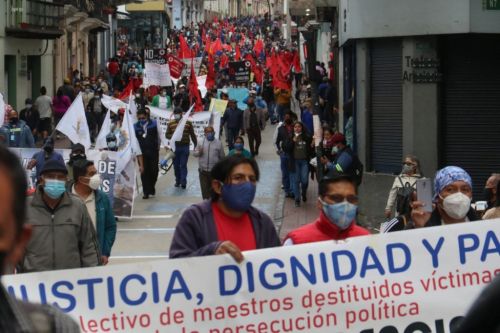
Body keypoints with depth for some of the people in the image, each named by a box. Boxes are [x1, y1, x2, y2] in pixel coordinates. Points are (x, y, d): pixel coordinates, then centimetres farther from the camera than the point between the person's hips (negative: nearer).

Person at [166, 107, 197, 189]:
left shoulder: (188, 123, 3)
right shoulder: (170, 123, 5)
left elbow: (192, 135, 8)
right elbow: (167, 135, 5)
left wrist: (196, 145, 9)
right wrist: (173, 136, -16)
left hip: (185, 147, -2)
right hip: (175, 147, 2)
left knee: (183, 165, -7)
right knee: (176, 165, 7)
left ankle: (183, 182, -9)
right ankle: (177, 181, 19)